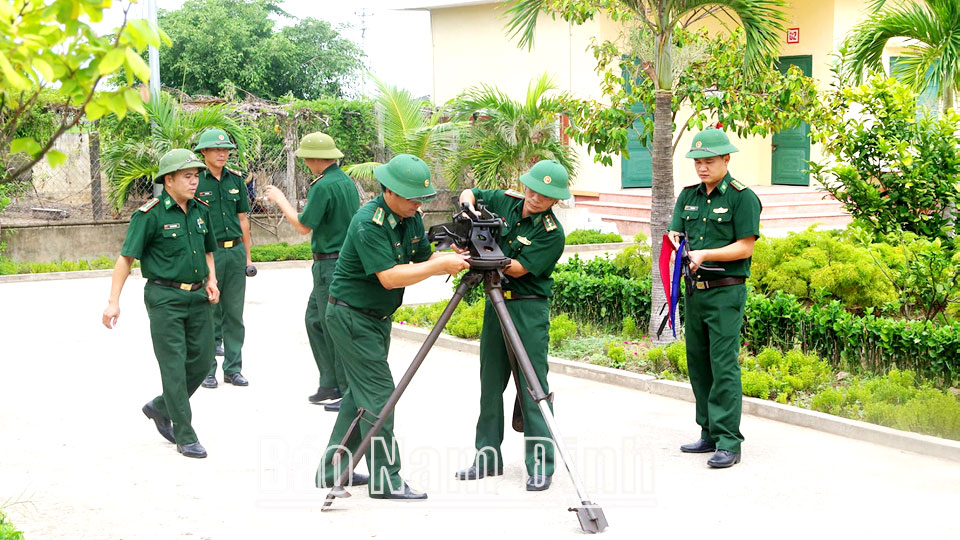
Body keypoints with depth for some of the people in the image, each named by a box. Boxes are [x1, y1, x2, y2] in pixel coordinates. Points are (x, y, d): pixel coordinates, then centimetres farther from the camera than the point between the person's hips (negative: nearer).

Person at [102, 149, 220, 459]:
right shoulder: (150, 215, -10)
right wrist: (113, 302, -15)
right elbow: (126, 258, -10)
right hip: (165, 299, -6)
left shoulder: (200, 210, 9)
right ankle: (185, 438, 3)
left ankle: (160, 408, 31)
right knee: (174, 367, -4)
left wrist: (212, 280, 5)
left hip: (198, 297, 7)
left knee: (201, 361, 9)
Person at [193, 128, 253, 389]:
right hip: (208, 253, -4)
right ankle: (206, 370, 10)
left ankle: (233, 368, 16)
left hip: (235, 251, 4)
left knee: (234, 313, 8)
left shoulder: (235, 180, 10)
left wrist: (247, 255, 13)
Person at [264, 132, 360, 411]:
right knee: (315, 319, 17)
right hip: (345, 260, 10)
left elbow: (303, 226, -13)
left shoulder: (324, 186, -19)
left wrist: (280, 200, -1)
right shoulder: (346, 181, 11)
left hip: (332, 265, -10)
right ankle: (331, 385, 21)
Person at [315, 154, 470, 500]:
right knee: (378, 394, -9)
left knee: (360, 393, 13)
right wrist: (441, 267, -29)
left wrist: (455, 260, -13)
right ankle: (385, 481, -4)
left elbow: (424, 258, 7)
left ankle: (333, 470, 22)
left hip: (377, 316, 9)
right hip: (352, 316, -9)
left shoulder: (411, 218, 3)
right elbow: (390, 277, -29)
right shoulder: (369, 222, -24)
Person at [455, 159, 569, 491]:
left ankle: (541, 467, -2)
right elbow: (469, 194, 18)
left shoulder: (552, 233, -13)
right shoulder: (504, 201, 3)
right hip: (495, 303, 6)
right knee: (490, 385, 11)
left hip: (529, 310, -6)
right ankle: (488, 458, 20)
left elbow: (519, 268, -17)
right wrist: (469, 206, -4)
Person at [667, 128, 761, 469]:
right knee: (698, 363, 10)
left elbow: (745, 247, -10)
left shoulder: (742, 197, -6)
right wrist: (676, 242, -13)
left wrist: (705, 254, -20)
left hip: (726, 291, -7)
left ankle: (729, 443, -9)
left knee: (724, 365, -10)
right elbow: (675, 234, 10)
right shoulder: (688, 196, 14)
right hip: (695, 289, 7)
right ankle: (710, 434, 20)